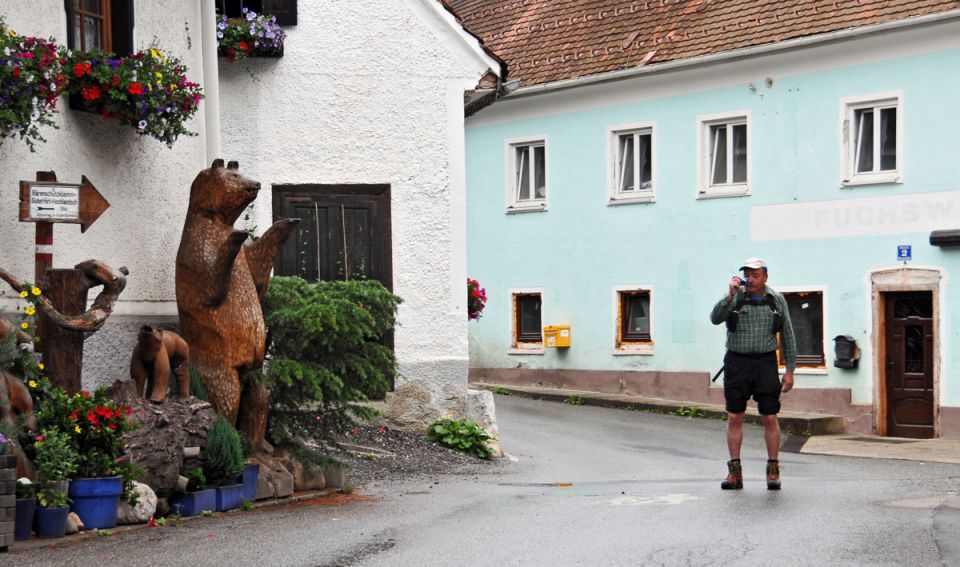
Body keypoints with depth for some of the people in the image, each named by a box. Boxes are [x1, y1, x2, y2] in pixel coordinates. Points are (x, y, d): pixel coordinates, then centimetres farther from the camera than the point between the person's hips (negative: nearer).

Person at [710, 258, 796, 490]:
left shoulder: (777, 301, 5)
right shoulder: (735, 298, 1)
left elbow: (787, 336, 8)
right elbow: (715, 319, -15)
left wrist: (789, 370, 4)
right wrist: (729, 296, -25)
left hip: (765, 363, 0)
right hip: (737, 363, 0)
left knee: (770, 418, 0)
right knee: (734, 417, 2)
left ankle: (773, 471, 10)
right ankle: (734, 472, 10)